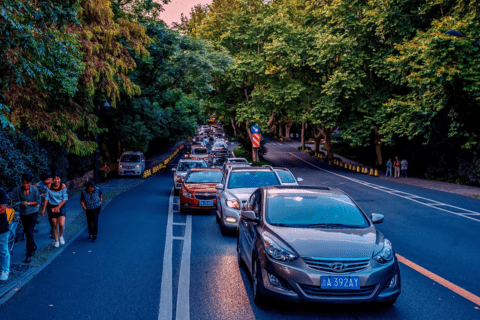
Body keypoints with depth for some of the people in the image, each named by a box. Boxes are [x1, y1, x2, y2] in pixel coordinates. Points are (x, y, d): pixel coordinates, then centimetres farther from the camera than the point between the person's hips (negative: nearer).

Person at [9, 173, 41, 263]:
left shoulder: (34, 190, -14)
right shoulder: (18, 189, -10)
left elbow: (38, 201, -9)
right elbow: (11, 197, 0)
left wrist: (28, 203, -20)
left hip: (33, 213, -4)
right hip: (23, 214, 4)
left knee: (29, 232, -13)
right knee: (26, 232, 16)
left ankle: (29, 254, -6)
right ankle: (33, 247, 42)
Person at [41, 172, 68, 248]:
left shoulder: (63, 186, -9)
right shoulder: (49, 186, -6)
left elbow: (65, 198, -8)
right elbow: (47, 198, 0)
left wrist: (58, 207, -16)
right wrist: (44, 209, -2)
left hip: (61, 206, -1)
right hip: (52, 207, 1)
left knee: (61, 224, -12)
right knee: (55, 225, 5)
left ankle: (61, 236, 18)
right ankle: (56, 240, 21)